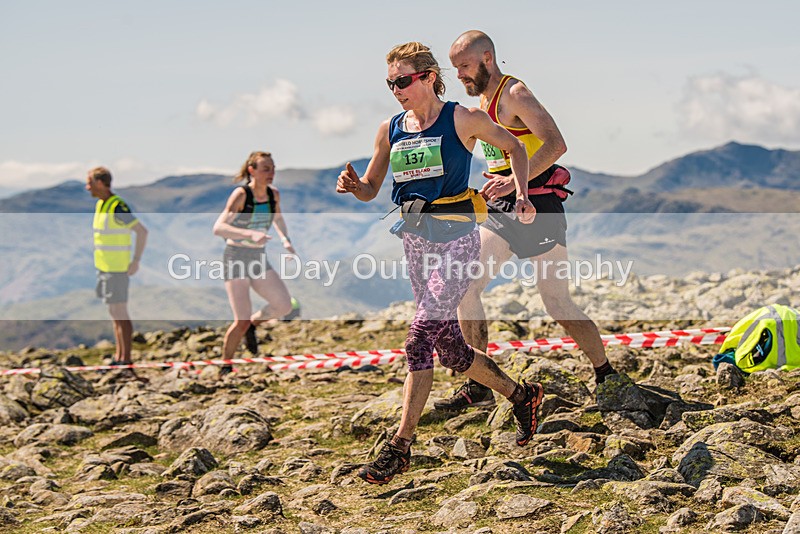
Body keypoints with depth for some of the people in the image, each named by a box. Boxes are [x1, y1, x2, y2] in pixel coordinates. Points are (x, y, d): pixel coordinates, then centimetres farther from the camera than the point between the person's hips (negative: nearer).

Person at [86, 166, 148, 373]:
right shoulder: (100, 204, 11)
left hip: (117, 269, -9)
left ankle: (126, 360, 0)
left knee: (120, 313, -5)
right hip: (104, 267, 9)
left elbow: (142, 231, -21)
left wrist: (136, 261, -19)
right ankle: (118, 357, 20)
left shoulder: (118, 207, -18)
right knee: (114, 314, 13)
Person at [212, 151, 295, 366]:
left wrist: (286, 240, 5)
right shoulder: (241, 195, -17)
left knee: (284, 306, -10)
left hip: (259, 260, 6)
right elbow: (218, 228, -26)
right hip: (236, 259, -6)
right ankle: (225, 367, 9)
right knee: (242, 322, -12)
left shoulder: (273, 194, 1)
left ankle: (253, 325, 19)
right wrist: (250, 234, -38)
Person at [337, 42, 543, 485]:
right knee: (450, 349, 8)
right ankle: (521, 395, 29)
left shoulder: (460, 120, -4)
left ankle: (399, 447, -9)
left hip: (455, 236, -6)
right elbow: (370, 190, 15)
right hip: (415, 238, 6)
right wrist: (351, 185, -8)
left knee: (420, 337, -16)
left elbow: (513, 147, 9)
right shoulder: (390, 130, 10)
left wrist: (522, 194, -4)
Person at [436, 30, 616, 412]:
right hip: (503, 211, 8)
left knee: (557, 305, -2)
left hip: (537, 209, -8)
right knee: (464, 286, -4)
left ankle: (607, 377, 16)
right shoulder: (483, 100, 16)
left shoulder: (514, 93, -12)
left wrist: (515, 180, -32)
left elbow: (556, 145, -24)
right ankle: (478, 387, 1)